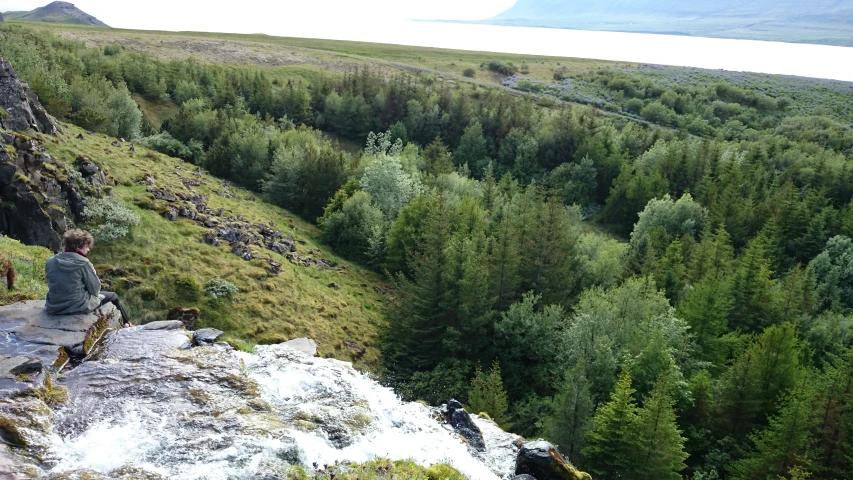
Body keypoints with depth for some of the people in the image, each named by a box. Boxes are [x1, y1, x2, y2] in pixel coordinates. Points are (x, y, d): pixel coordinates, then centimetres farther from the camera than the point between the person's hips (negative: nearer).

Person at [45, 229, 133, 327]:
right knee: (113, 296, 19)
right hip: (78, 307, -6)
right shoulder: (83, 263, -17)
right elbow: (95, 289, -12)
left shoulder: (50, 262, -1)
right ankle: (127, 324, 36)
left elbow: (53, 285, 11)